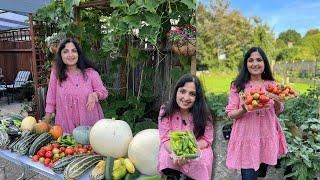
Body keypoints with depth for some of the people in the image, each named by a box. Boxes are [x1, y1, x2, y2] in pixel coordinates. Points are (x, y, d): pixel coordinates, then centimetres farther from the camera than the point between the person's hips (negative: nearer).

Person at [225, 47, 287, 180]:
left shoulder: (272, 84, 2)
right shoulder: (238, 86, -8)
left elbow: (278, 111, 9)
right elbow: (230, 114, -6)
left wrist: (277, 101, -12)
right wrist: (244, 110, -26)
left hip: (267, 136, 4)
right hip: (246, 137, -3)